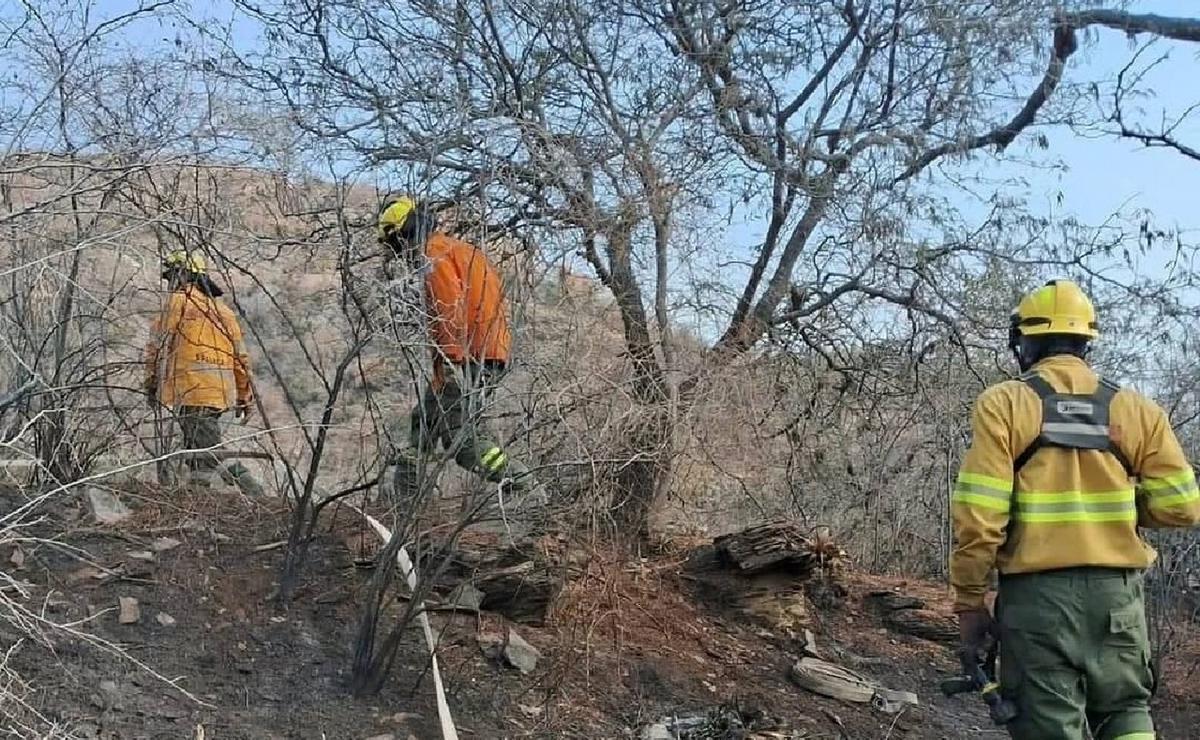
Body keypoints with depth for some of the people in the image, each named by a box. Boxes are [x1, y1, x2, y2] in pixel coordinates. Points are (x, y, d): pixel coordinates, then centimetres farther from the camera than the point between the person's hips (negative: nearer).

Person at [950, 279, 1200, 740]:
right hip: (1116, 592, 3)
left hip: (1037, 593, -3)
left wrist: (969, 601, -3)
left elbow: (979, 514, -11)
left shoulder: (1004, 404, -5)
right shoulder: (1135, 409, 4)